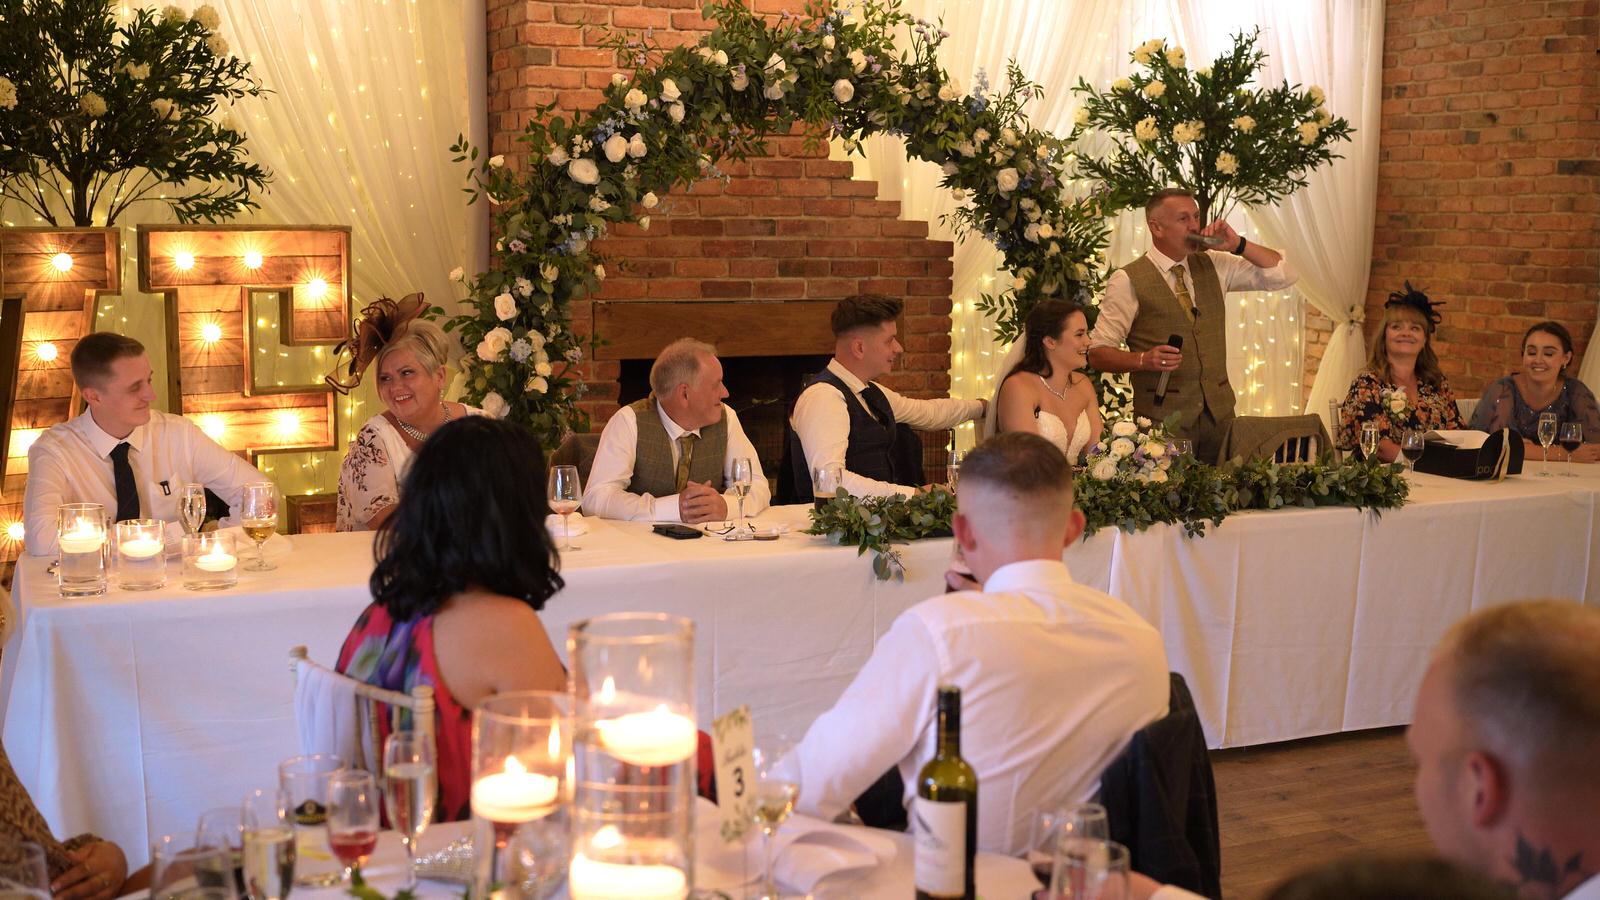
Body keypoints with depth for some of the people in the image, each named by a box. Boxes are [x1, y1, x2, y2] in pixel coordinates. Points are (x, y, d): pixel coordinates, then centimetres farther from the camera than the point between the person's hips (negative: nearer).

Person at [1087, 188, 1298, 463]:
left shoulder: (1214, 266, 11)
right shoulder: (1128, 280, -6)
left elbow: (1285, 275, 9)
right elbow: (1097, 354, -6)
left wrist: (1238, 245, -3)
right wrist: (1144, 359, -24)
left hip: (1219, 412, 5)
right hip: (1163, 416, -5)